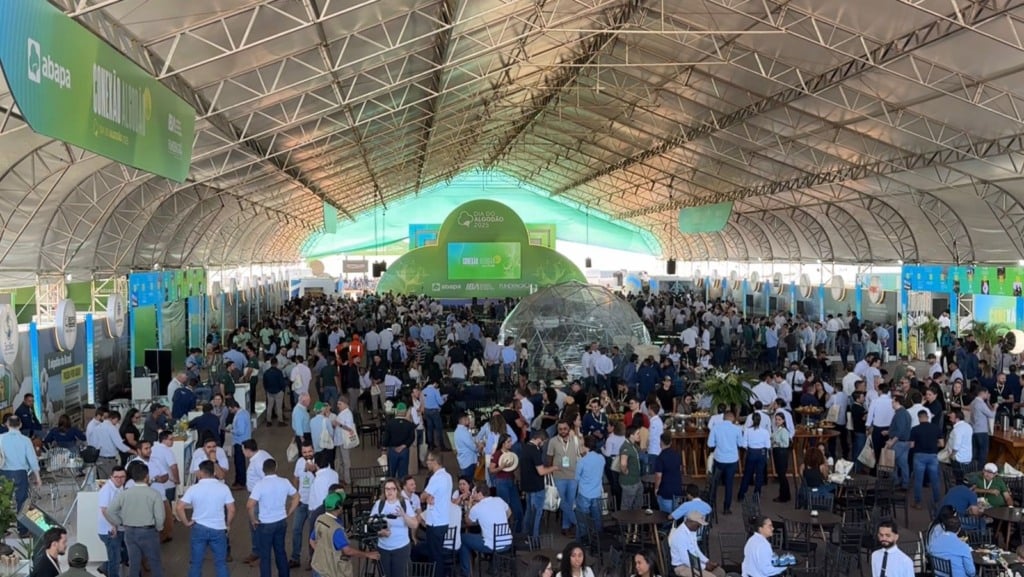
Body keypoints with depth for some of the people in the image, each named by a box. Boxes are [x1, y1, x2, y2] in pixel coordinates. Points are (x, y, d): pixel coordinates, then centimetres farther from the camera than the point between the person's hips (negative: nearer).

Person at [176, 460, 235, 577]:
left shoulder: (194, 488, -8)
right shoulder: (223, 487, -6)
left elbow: (179, 508, -13)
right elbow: (231, 510, -7)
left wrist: (186, 523, -1)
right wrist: (227, 525, 7)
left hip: (199, 528, 0)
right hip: (218, 530, 0)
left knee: (196, 563, 12)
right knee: (221, 563, 10)